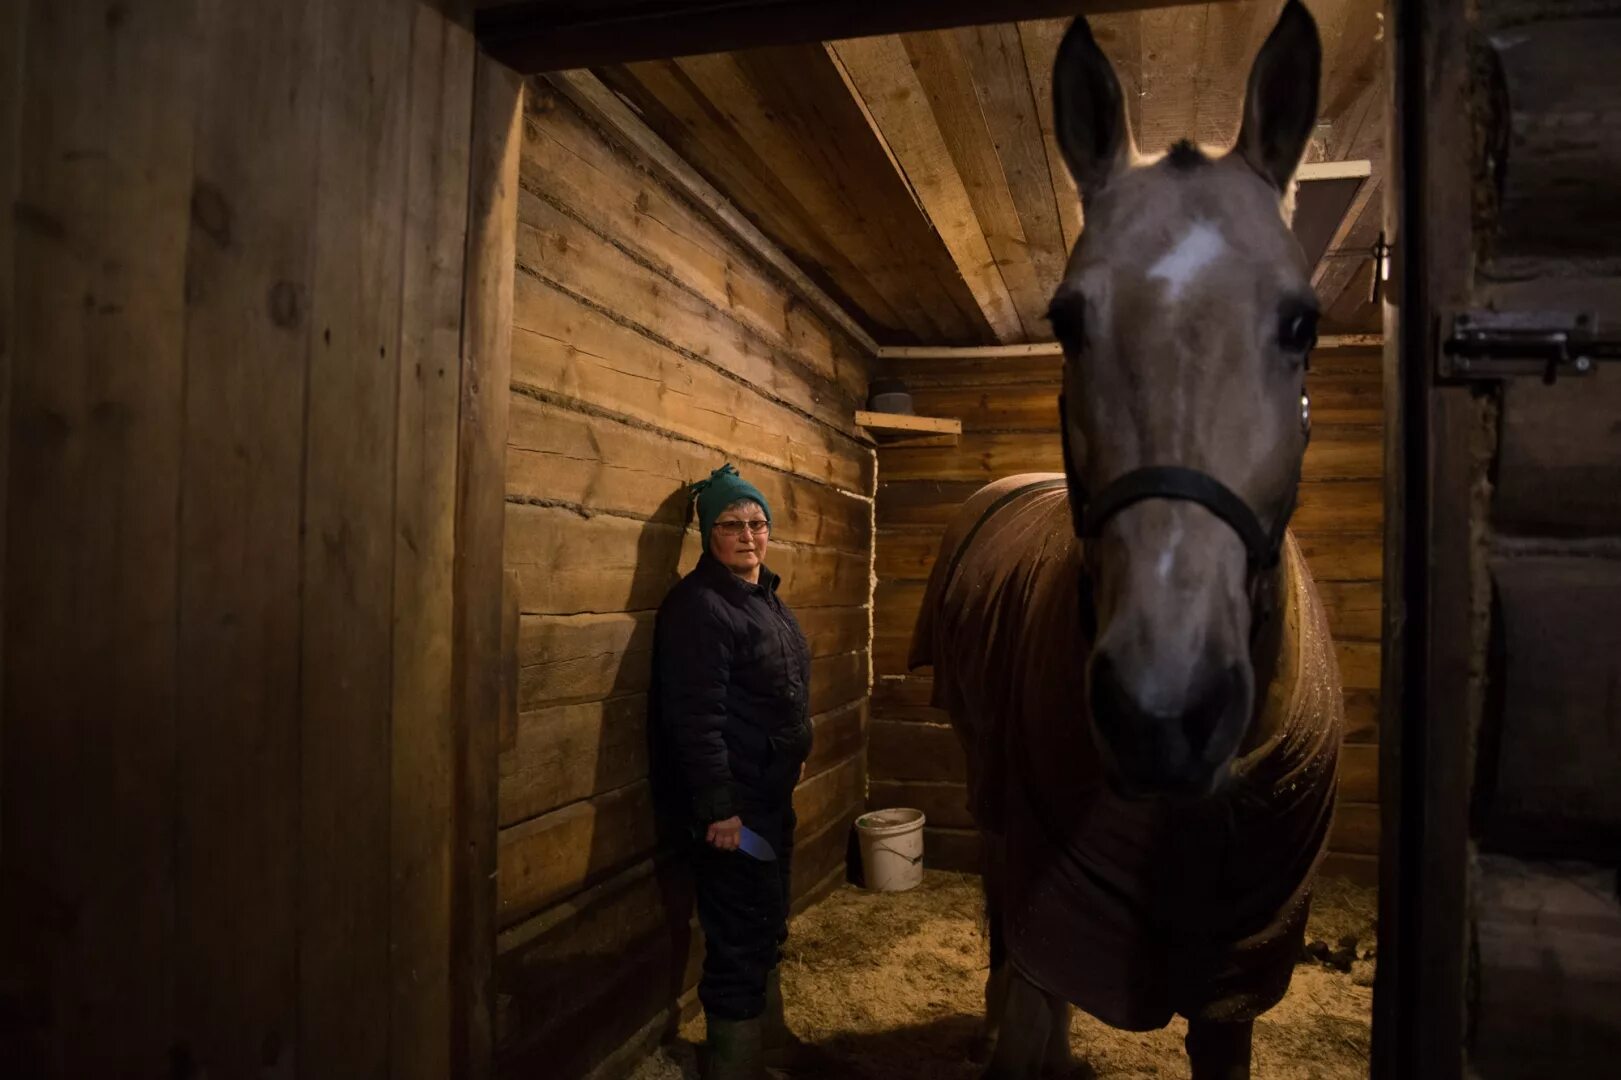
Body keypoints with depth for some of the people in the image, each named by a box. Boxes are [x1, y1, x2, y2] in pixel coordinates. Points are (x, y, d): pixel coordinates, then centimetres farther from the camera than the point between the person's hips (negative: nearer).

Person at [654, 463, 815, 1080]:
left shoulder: (764, 595, 10)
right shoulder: (699, 605, -19)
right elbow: (696, 717, -25)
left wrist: (795, 757, 20)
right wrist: (716, 808, -25)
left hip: (774, 795, 10)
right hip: (735, 802, -10)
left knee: (768, 926, 22)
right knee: (739, 936, 1)